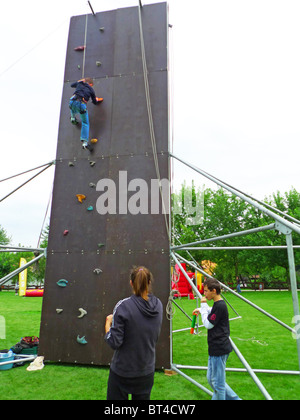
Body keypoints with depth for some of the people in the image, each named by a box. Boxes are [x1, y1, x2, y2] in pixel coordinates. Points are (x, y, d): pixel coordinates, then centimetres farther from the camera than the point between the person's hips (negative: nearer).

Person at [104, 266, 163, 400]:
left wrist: (108, 323, -2)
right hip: (147, 371, 4)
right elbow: (155, 336, 6)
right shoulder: (158, 305, -6)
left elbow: (114, 343, -19)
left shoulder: (123, 306, -22)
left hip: (122, 371, -4)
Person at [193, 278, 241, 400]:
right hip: (216, 348, 10)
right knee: (212, 379, 20)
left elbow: (208, 324, -16)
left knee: (217, 382, 4)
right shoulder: (218, 305, 8)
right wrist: (201, 309, 20)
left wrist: (204, 306, -12)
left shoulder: (220, 306, -21)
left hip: (219, 349, -10)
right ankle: (234, 398, 29)